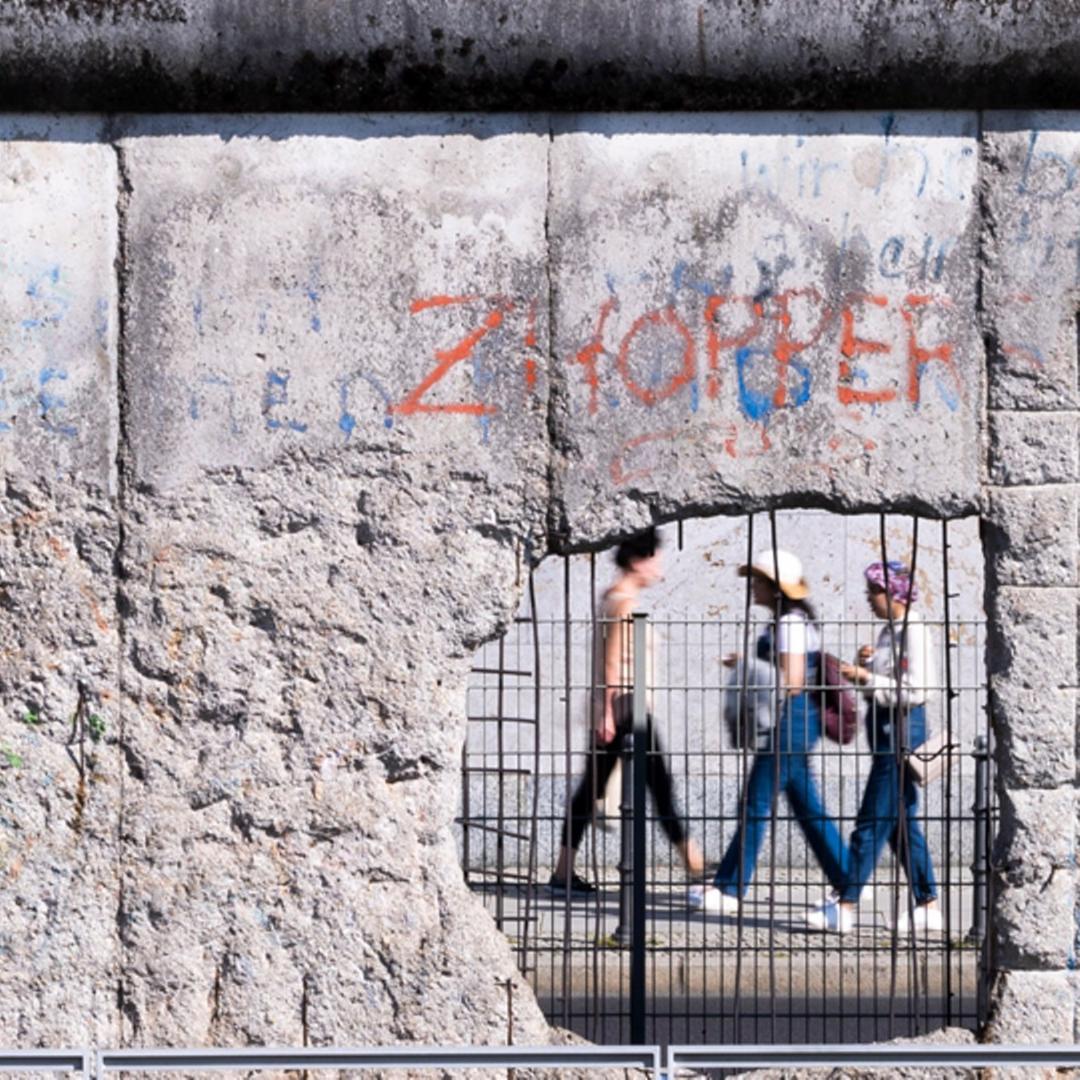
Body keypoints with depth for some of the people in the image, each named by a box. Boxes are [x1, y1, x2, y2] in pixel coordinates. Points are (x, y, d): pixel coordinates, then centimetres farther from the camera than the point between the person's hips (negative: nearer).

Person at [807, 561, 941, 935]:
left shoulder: (913, 632, -14)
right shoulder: (890, 630, 14)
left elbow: (914, 691, -21)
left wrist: (867, 677, -21)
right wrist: (865, 663, 2)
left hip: (902, 730, -10)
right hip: (886, 729, 10)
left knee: (872, 821, -8)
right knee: (901, 821, 11)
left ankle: (846, 906, -6)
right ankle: (929, 905, 15)